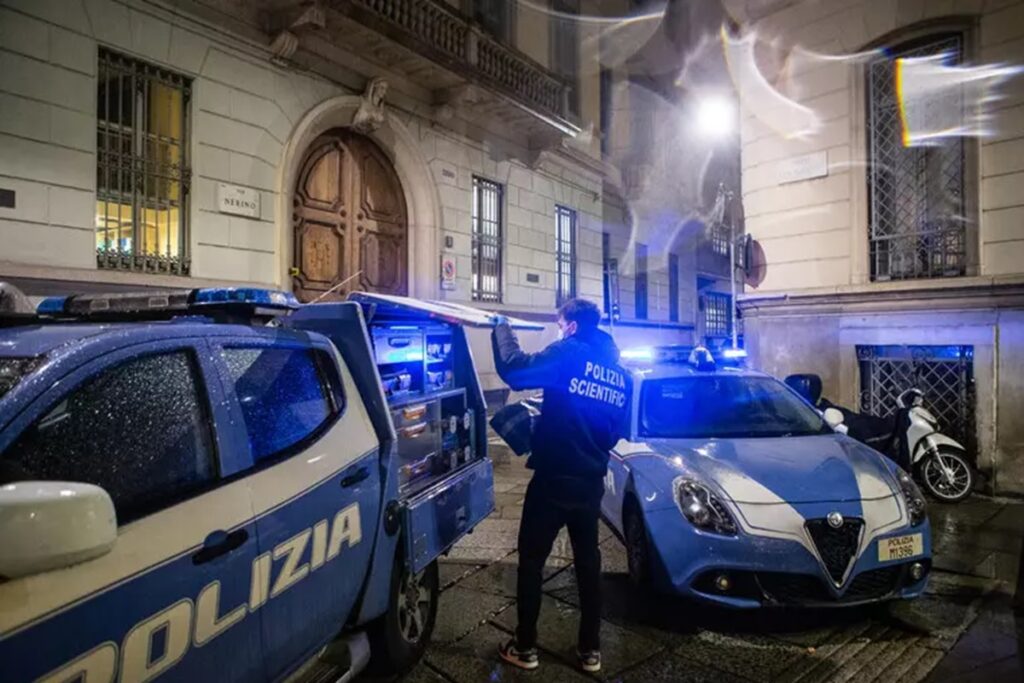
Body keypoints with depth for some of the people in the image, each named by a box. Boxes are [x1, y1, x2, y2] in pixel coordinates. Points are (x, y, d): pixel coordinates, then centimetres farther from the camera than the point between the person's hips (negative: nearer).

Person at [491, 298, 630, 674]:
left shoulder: (569, 353, -12)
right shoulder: (619, 371, 9)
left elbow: (514, 368, -18)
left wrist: (502, 329, -3)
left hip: (554, 478, -6)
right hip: (591, 481, 6)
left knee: (531, 559, 9)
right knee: (588, 561, 18)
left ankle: (525, 648, 20)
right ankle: (590, 650, 27)